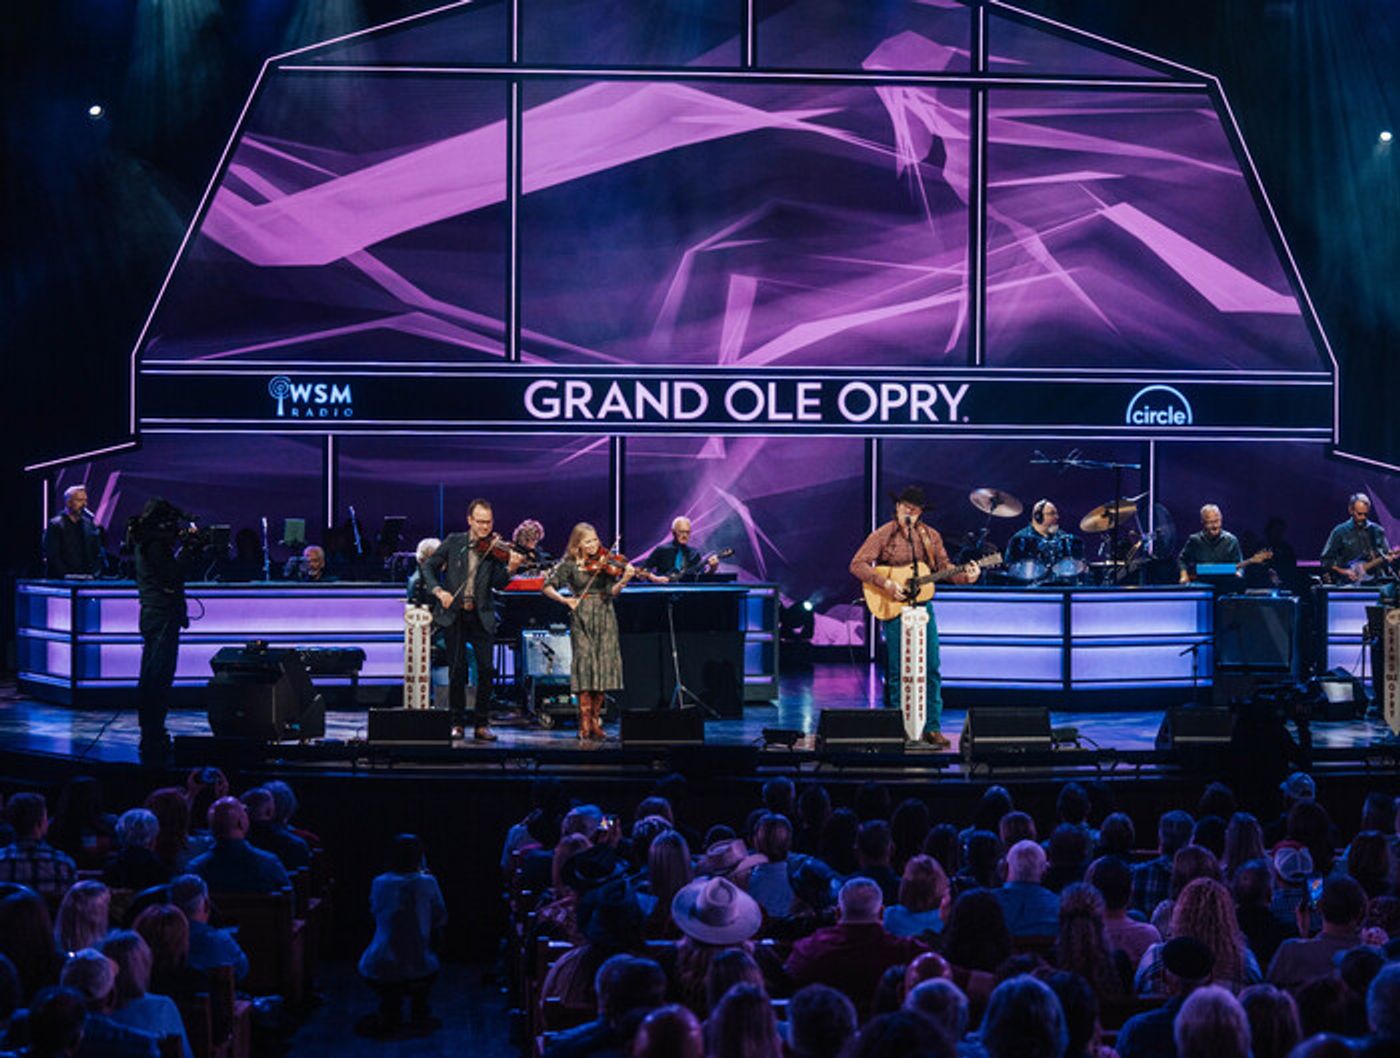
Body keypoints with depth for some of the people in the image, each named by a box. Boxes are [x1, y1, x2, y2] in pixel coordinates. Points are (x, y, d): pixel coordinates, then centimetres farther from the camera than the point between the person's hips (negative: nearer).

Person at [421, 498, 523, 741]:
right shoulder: (454, 541, 5)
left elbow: (497, 584, -7)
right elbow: (428, 566, 6)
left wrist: (510, 569, -27)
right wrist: (438, 591, -9)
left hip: (481, 616, 0)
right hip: (455, 614, 0)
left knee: (486, 668, -5)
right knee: (457, 670, 0)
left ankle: (482, 724, 4)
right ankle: (457, 723, 11)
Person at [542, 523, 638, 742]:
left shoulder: (605, 563, 5)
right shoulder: (570, 565, 2)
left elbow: (611, 592, -4)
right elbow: (547, 587, 3)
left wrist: (623, 580, -23)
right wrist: (564, 600, -13)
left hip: (605, 619, 2)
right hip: (582, 619, -2)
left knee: (603, 666, -2)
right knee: (585, 665, -11)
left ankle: (595, 720, 8)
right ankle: (585, 725, -10)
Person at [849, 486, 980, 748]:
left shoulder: (930, 536, 9)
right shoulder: (883, 535, -4)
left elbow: (944, 567, 10)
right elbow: (857, 564, -11)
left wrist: (966, 576, -10)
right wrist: (886, 584, -20)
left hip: (923, 607, 4)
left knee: (932, 668, 0)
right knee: (897, 670, -1)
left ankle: (933, 727, 5)